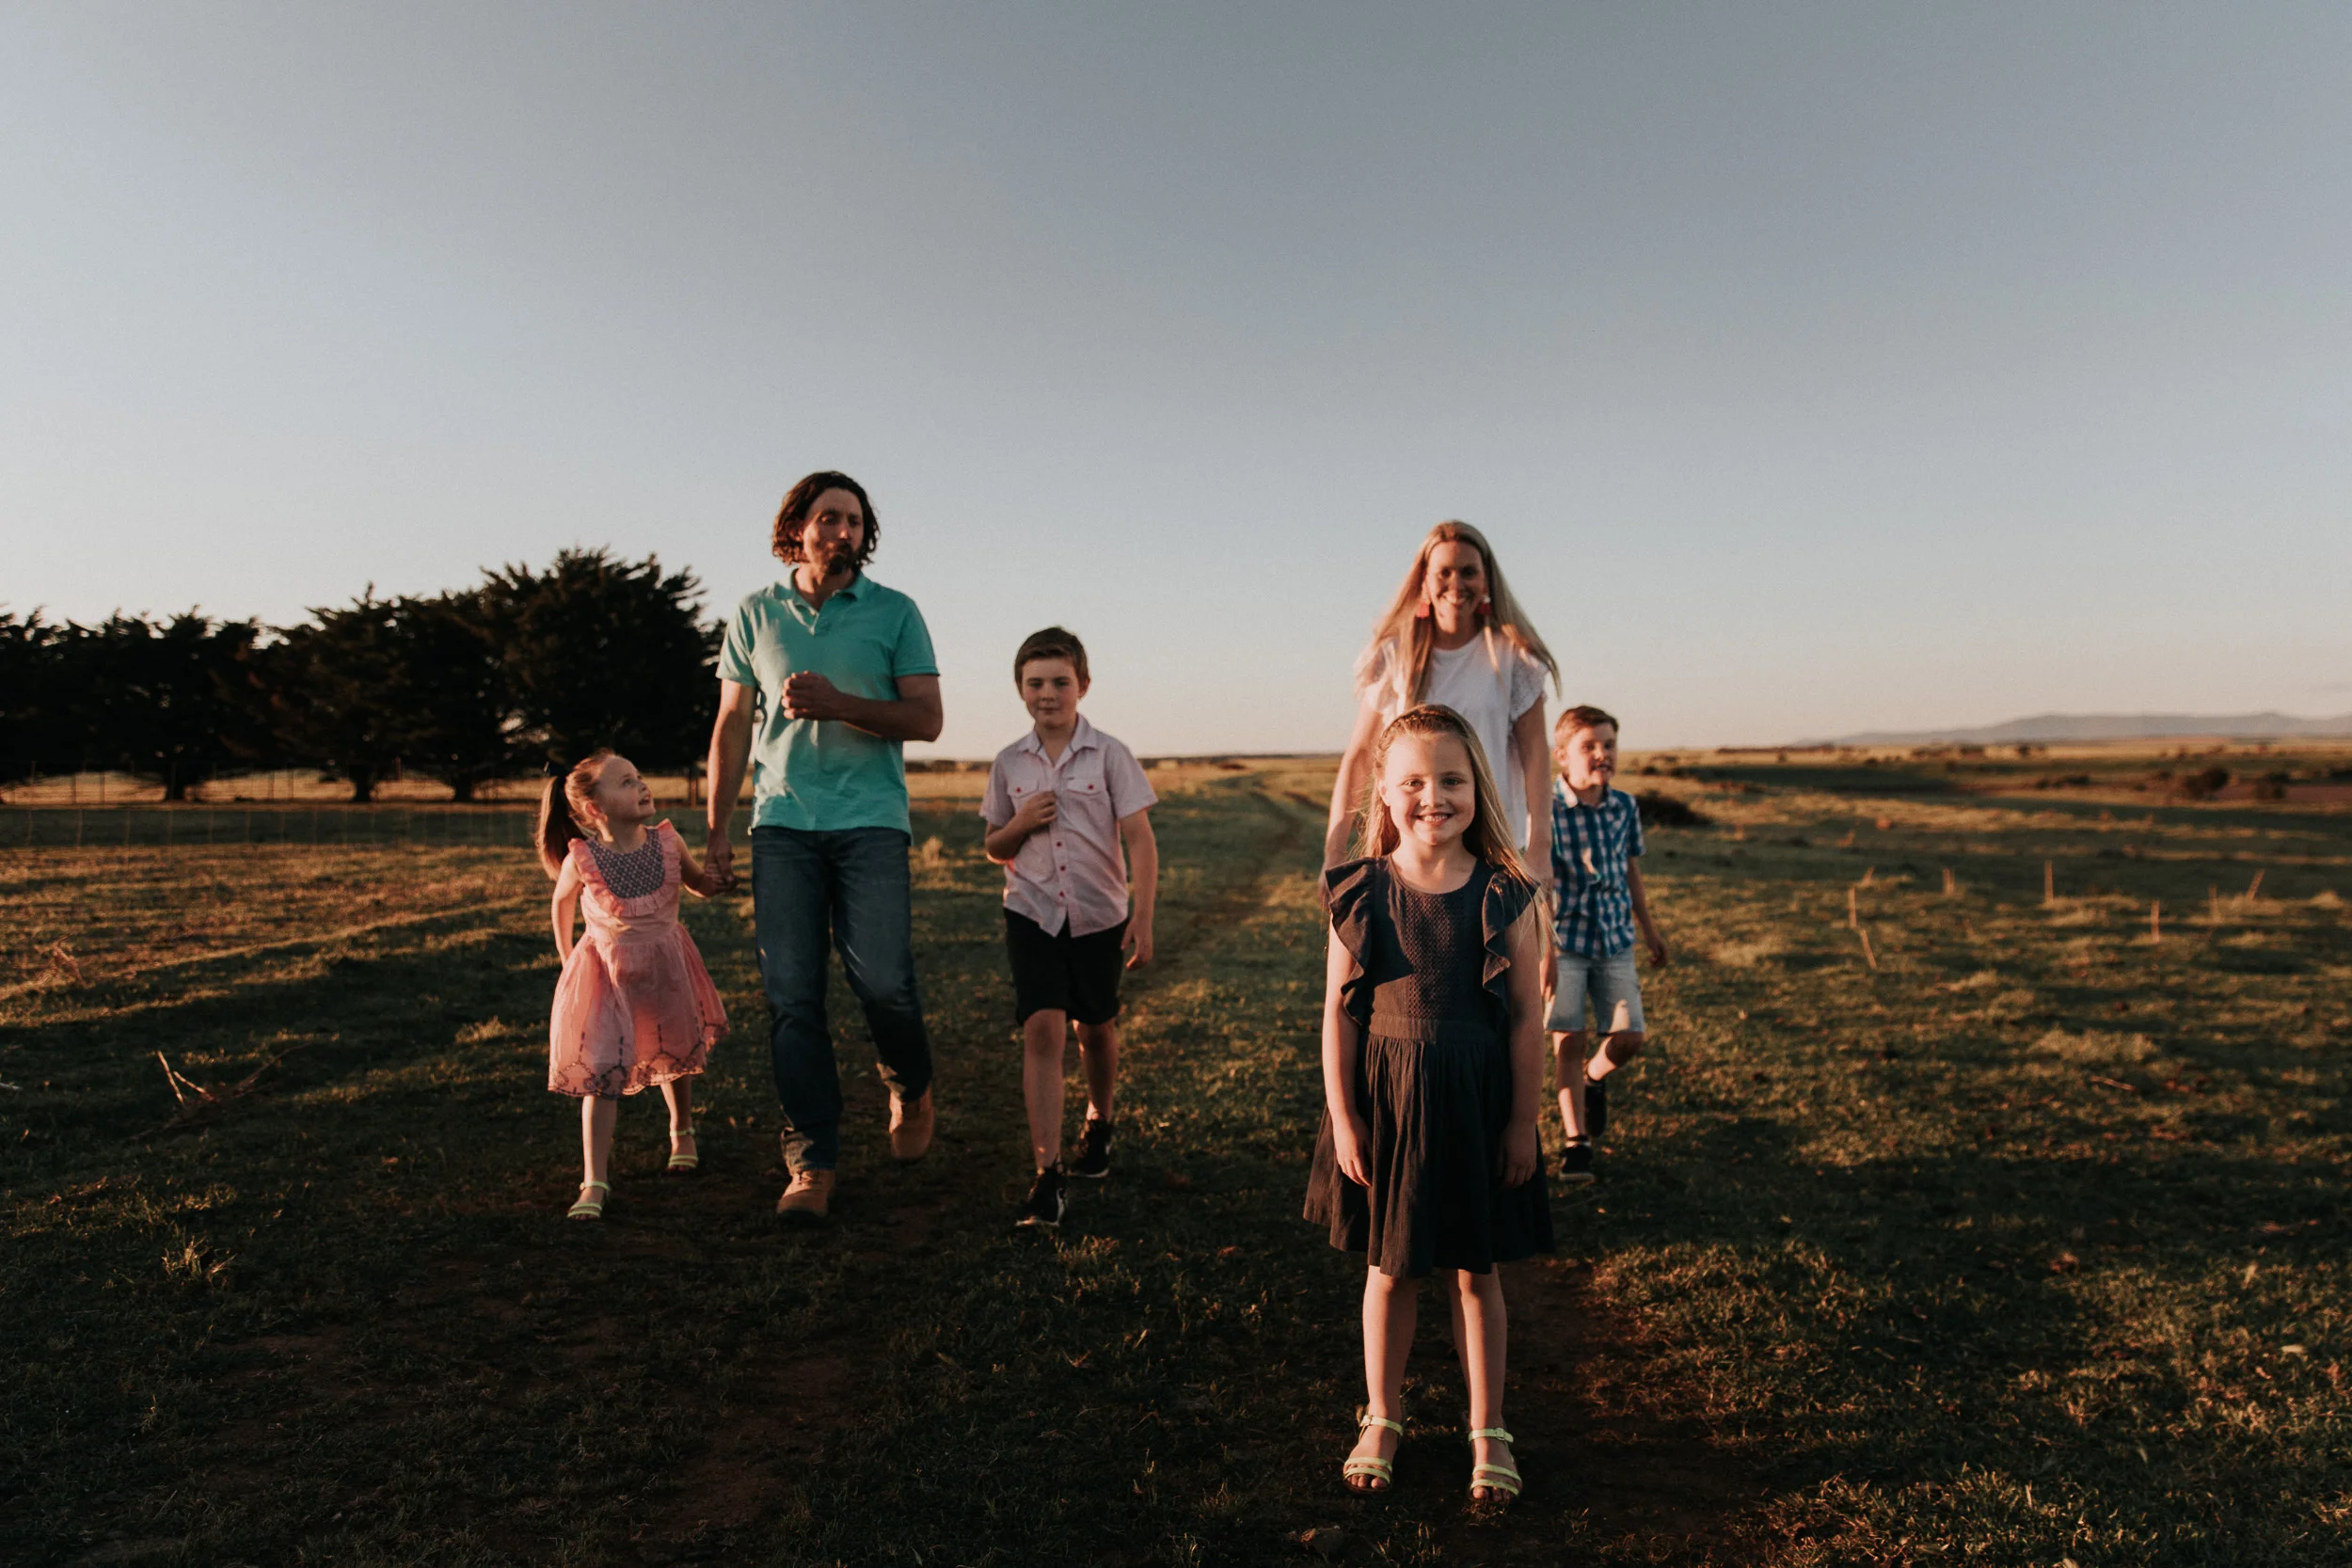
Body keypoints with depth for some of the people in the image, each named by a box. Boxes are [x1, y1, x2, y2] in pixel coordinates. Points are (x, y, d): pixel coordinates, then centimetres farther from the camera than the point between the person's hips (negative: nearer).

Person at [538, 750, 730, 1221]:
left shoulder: (667, 841, -13)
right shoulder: (582, 859, -18)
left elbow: (701, 884, 4)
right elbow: (563, 901, 4)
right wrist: (567, 957, 11)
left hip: (666, 965, 3)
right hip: (607, 970, -3)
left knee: (676, 1055, 19)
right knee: (602, 1070, -9)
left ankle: (682, 1131, 47)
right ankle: (595, 1181, -2)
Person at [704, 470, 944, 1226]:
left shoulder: (894, 612, 6)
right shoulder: (755, 615, 12)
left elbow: (926, 718, 0)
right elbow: (731, 727, 14)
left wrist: (838, 704, -14)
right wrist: (716, 828, 9)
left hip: (870, 822, -2)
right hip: (782, 824, 2)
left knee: (882, 980, -10)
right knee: (791, 994, -2)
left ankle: (911, 1090, 22)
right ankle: (812, 1163, 8)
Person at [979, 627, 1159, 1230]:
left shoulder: (1109, 755, -4)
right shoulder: (1008, 764, 3)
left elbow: (1140, 840, -7)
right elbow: (994, 847, 12)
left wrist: (1142, 919, -14)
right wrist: (1020, 823, -10)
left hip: (1098, 914, 0)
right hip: (1032, 913, 1)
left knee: (1095, 1028, 15)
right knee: (1043, 1030, -12)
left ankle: (1098, 1124, 43)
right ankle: (1047, 1175, -10)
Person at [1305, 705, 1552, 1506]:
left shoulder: (1505, 896, -8)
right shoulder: (1360, 894, -7)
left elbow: (1527, 1016, -4)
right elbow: (1338, 1011, -3)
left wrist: (1524, 1121, -2)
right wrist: (1341, 1117, -4)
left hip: (1475, 1102, 0)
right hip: (1383, 1100, 1)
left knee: (1476, 1272, 13)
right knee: (1387, 1268, 15)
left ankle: (1488, 1432, 32)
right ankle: (1381, 1418, 35)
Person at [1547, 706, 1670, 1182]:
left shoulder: (1626, 807, 1)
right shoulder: (1548, 811, -14)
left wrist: (1648, 927, 24)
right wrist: (1545, 950, -23)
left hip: (1615, 939, 4)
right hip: (1565, 939, -4)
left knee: (1628, 1038, 1)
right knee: (1569, 1039, -5)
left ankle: (1593, 1078, 35)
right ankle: (1576, 1140, 8)